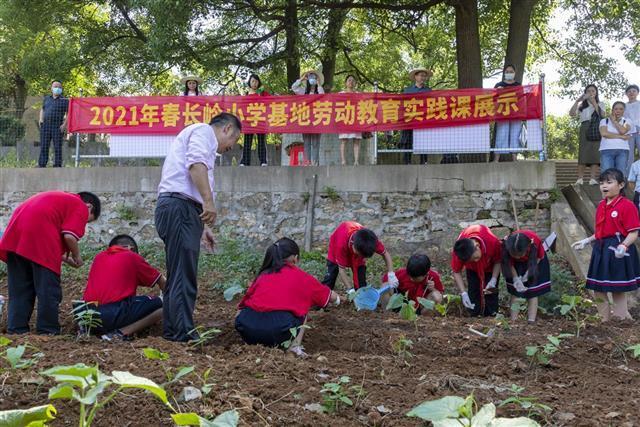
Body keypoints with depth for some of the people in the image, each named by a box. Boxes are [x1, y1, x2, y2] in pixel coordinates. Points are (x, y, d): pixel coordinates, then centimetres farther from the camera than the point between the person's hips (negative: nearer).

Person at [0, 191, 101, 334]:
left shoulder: (59, 198, 33)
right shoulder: (81, 207, 9)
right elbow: (69, 236, -7)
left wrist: (63, 256, 28)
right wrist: (77, 256, 10)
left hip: (15, 230, 8)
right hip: (39, 233, -8)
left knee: (19, 289, 14)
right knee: (48, 289, 3)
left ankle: (16, 328, 15)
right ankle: (48, 330, 6)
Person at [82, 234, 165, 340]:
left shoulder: (99, 257, 22)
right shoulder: (132, 257, 10)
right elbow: (163, 283, 20)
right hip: (115, 314, -6)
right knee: (162, 305, 4)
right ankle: (122, 333, -12)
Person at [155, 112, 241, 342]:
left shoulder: (202, 138, 31)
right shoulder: (204, 130, 2)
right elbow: (196, 164, -18)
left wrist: (203, 226, 35)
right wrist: (208, 202, -26)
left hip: (178, 209, 10)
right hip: (179, 207, -10)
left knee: (178, 275, 13)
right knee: (184, 275, -12)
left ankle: (172, 331, 17)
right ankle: (184, 334, -13)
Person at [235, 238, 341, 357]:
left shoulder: (262, 275, 24)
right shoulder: (301, 276, 19)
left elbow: (241, 306, 21)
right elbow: (331, 296, 33)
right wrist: (337, 299, 59)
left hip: (247, 330, 2)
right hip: (278, 329, -2)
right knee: (302, 310, 26)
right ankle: (295, 346, 5)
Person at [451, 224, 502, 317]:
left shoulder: (494, 242, -43)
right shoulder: (458, 251, -38)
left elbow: (498, 261, -21)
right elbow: (456, 272, -21)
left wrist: (493, 280, -32)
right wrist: (463, 293, -31)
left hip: (490, 267, -1)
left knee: (491, 294, -8)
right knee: (473, 293, -9)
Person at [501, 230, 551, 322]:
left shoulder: (535, 241, -40)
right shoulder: (506, 246, -37)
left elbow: (540, 256, -17)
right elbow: (510, 263, -17)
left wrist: (529, 272, -22)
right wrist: (516, 278, -29)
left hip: (534, 260, -1)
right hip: (517, 264, 1)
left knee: (532, 292, -4)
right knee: (515, 291, -1)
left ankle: (531, 322, -4)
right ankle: (513, 321, 3)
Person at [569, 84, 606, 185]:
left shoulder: (600, 104, 19)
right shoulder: (582, 105, 17)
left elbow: (602, 114, -2)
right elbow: (572, 114, 1)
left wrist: (594, 103, -7)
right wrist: (577, 101, -4)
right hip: (585, 128, 0)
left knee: (595, 153, -9)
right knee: (583, 153, -10)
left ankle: (592, 178, -10)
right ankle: (580, 178, -12)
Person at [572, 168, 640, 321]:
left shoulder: (627, 205, -12)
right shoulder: (601, 206, 11)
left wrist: (624, 246, -30)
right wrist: (586, 241, 13)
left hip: (617, 251, -8)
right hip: (600, 249, 8)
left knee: (618, 290, 2)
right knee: (598, 290, 12)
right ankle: (604, 320, 25)